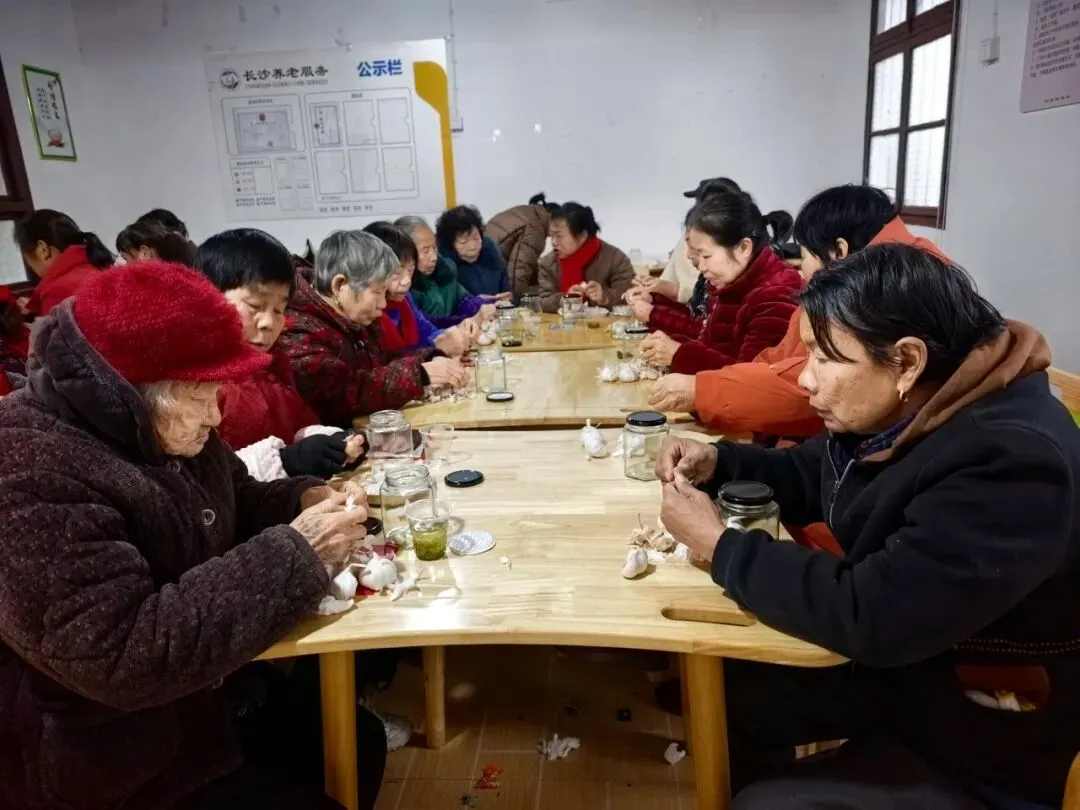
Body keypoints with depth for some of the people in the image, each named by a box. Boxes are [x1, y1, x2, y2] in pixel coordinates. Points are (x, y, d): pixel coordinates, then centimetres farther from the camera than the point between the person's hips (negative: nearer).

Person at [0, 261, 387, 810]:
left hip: (207, 698, 8)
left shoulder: (164, 430, -2)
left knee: (358, 738, 13)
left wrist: (305, 500, -10)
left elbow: (237, 503, 13)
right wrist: (293, 552, -31)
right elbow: (126, 655, -35)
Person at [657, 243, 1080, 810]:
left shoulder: (1013, 463, -31)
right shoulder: (899, 413, -5)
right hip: (891, 666, 7)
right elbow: (805, 477, 11)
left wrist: (720, 545, -24)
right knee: (723, 684, 2)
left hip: (989, 745, -7)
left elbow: (870, 616, -34)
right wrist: (717, 462, -7)